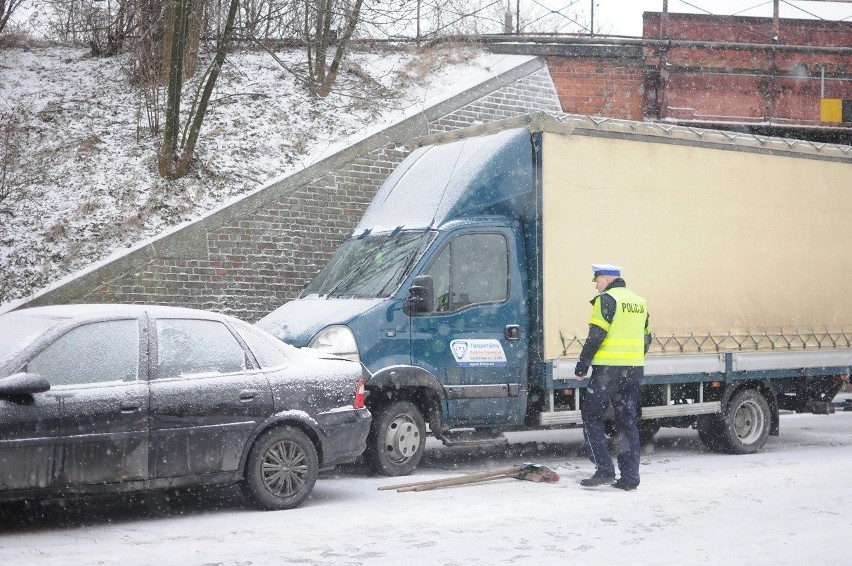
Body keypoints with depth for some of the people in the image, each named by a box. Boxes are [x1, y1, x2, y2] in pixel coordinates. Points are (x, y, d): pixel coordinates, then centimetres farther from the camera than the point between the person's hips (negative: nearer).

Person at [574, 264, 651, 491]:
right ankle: (630, 478, 9)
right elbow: (646, 338, 19)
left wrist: (581, 367, -8)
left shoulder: (607, 299, -8)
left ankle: (604, 470, -4)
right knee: (627, 422, 11)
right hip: (634, 370, 7)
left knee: (591, 417, 4)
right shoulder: (639, 302, 15)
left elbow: (596, 336, -14)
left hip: (608, 369, -7)